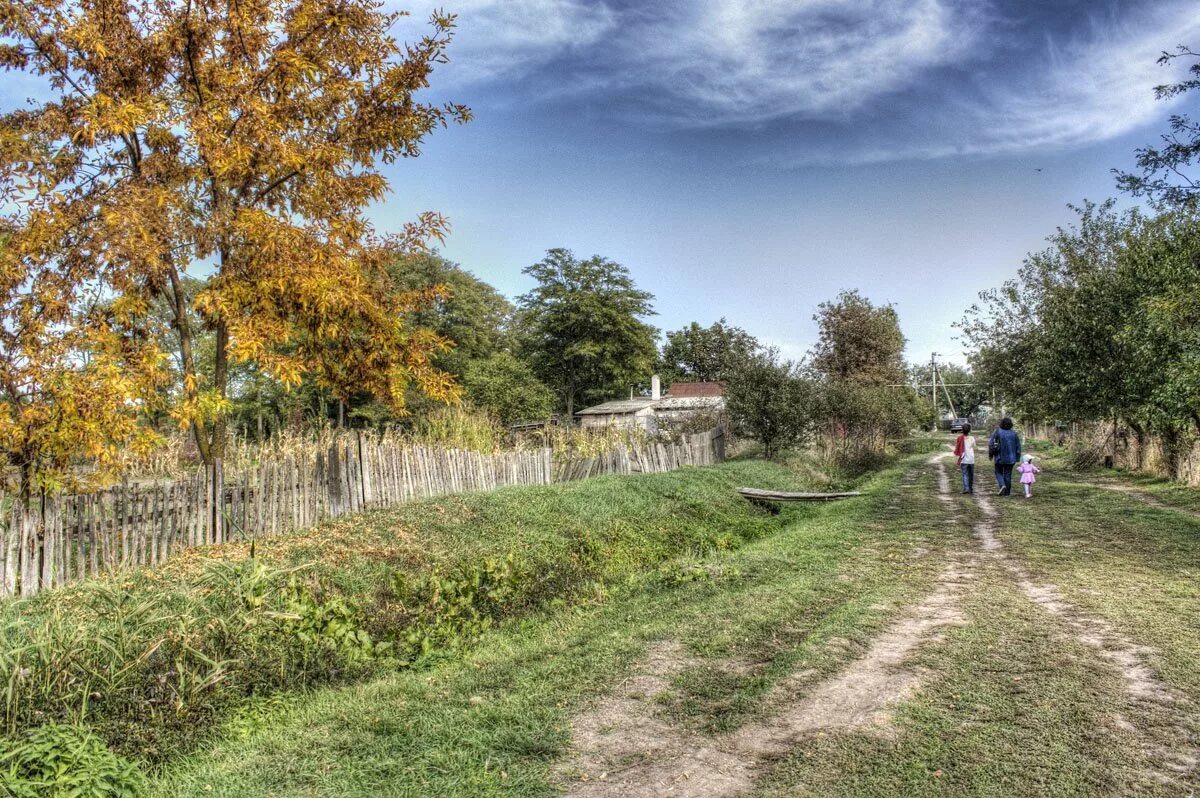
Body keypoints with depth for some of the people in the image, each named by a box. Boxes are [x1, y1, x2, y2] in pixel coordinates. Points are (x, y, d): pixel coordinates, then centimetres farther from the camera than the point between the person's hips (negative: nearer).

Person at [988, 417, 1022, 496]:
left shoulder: (997, 432, -8)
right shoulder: (1014, 433, 0)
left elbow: (991, 444, -7)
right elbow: (1018, 446, 3)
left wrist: (990, 454, 6)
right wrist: (1017, 458, 9)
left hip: (999, 458, -2)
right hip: (1010, 458, 2)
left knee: (999, 472, 13)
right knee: (1008, 474, 8)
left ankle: (1002, 485, -12)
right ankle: (1007, 492, 9)